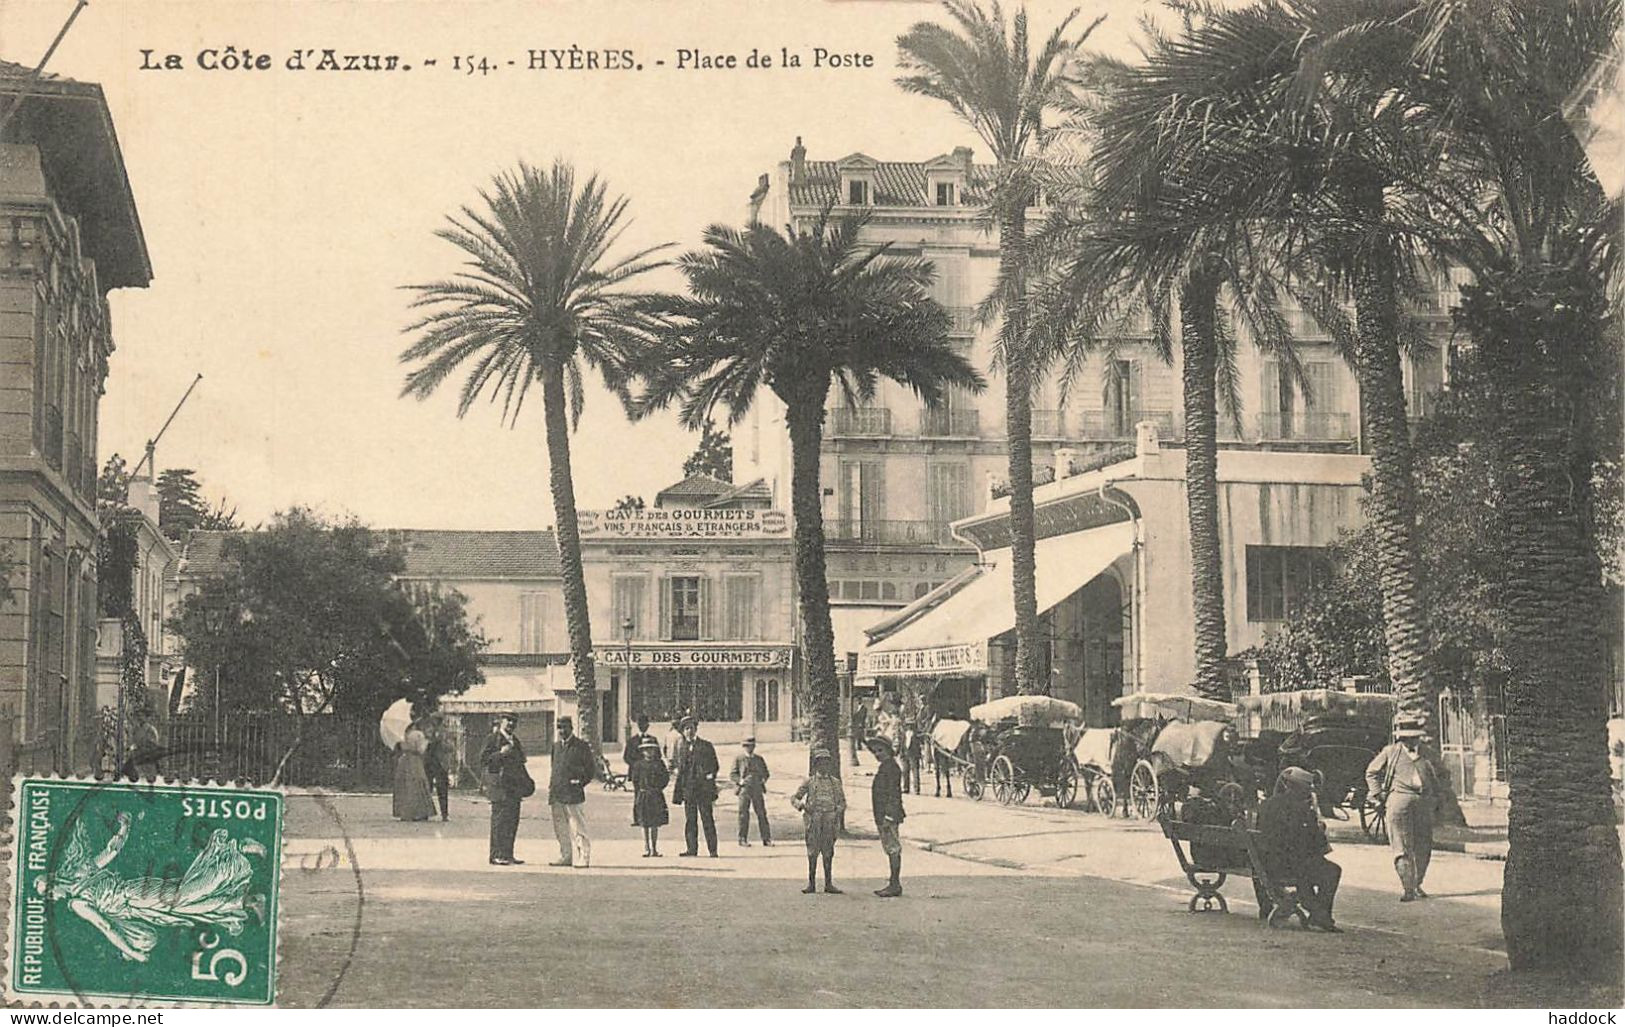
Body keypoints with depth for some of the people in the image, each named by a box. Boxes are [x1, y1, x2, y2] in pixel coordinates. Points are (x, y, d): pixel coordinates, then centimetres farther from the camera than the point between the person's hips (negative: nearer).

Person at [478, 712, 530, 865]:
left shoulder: (514, 741, 21)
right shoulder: (493, 739, -4)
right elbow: (483, 760, -12)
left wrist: (526, 784, 20)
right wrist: (500, 753, -22)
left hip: (514, 788, 8)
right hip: (499, 785, -8)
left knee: (512, 821, 7)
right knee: (500, 820, -10)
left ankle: (507, 854, 13)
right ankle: (497, 856, -8)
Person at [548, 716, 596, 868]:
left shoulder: (581, 746, -4)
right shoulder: (557, 746, 17)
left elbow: (592, 769, -1)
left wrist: (580, 783, -3)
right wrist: (552, 785, 15)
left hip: (573, 794, -7)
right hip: (556, 795, 7)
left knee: (578, 829, -6)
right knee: (561, 830, 11)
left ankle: (582, 859, -3)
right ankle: (566, 856, 19)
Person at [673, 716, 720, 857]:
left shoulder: (706, 746, 3)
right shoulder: (681, 748, 13)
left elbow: (715, 766, 7)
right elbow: (680, 770, 16)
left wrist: (710, 775, -9)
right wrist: (677, 792, 12)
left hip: (704, 788, -3)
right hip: (688, 789, 3)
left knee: (707, 819, -4)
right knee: (690, 820, 5)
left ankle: (713, 850, -2)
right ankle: (692, 848, 11)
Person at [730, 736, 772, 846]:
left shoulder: (759, 759, 16)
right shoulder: (738, 759, 7)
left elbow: (765, 773, 23)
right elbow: (732, 774, 4)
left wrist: (763, 779, 2)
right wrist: (740, 780, -13)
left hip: (758, 789, 2)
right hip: (744, 789, -2)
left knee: (762, 813, -2)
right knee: (744, 814, -3)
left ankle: (766, 838, 2)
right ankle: (743, 839, 4)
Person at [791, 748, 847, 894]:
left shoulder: (835, 782, 9)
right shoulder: (809, 782, 5)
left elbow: (842, 802, 14)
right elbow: (794, 798, 6)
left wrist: (839, 814, -3)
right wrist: (801, 805, -13)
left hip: (830, 821, 1)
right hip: (813, 821, -1)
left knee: (828, 853, 5)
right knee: (812, 853, 0)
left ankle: (828, 884, 10)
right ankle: (811, 884, 6)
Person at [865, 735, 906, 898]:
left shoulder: (891, 767, -13)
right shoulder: (885, 767, 18)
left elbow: (893, 794, -19)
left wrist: (887, 816, -23)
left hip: (889, 815, -11)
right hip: (883, 816, 11)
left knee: (893, 849, -8)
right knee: (891, 849, 12)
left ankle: (895, 885, -7)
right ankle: (894, 884, 16)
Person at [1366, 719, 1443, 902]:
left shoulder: (1426, 753, 17)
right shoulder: (1391, 753, 7)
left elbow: (1434, 778, 29)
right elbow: (1371, 773, 14)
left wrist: (1435, 797, 15)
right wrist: (1378, 794, 4)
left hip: (1424, 803, 4)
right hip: (1399, 800, -4)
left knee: (1423, 847, 6)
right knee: (1403, 847, -8)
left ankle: (1417, 885, 21)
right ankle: (1408, 889, -10)